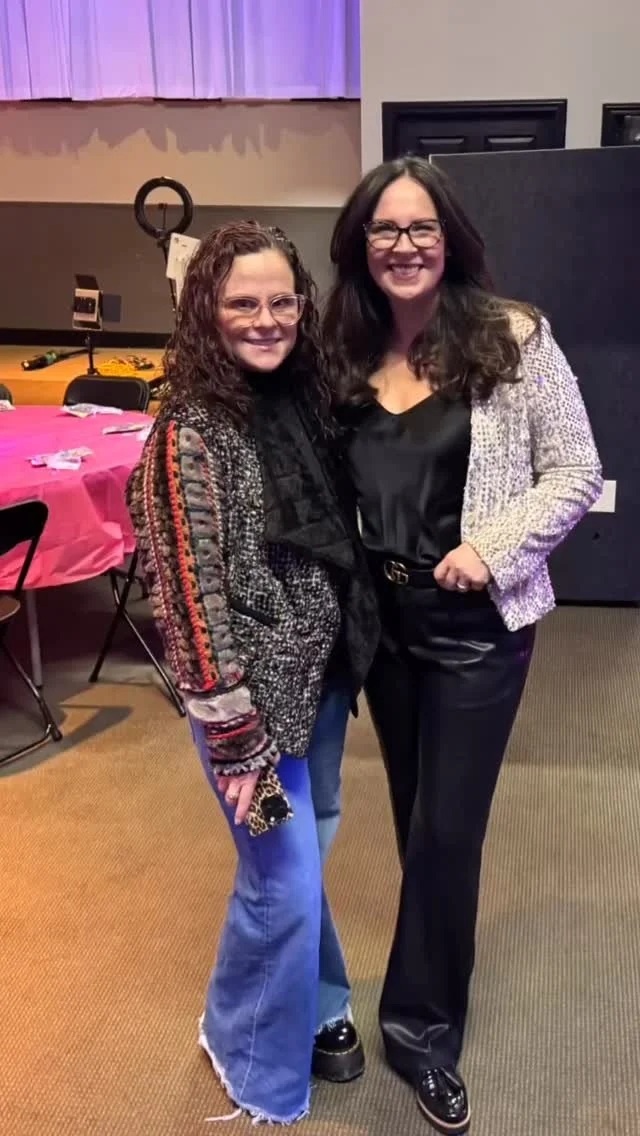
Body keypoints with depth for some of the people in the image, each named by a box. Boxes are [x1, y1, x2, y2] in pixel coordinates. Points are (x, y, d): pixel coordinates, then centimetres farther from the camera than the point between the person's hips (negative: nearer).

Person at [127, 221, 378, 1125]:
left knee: (310, 845, 21)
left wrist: (352, 649, 10)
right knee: (286, 878, 5)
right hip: (257, 689, -6)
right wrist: (233, 736, -18)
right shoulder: (191, 431, -18)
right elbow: (191, 591, -19)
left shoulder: (307, 396, 3)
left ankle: (315, 1008, 46)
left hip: (324, 672, 7)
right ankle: (255, 1061, 33)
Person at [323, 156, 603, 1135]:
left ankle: (421, 1021, 25)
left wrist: (492, 547, -19)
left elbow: (577, 475, -8)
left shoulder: (512, 339, -10)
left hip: (476, 626, -4)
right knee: (415, 815, 20)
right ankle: (434, 994, 44)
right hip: (382, 619, 5)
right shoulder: (345, 351, 2)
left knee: (447, 827, 3)